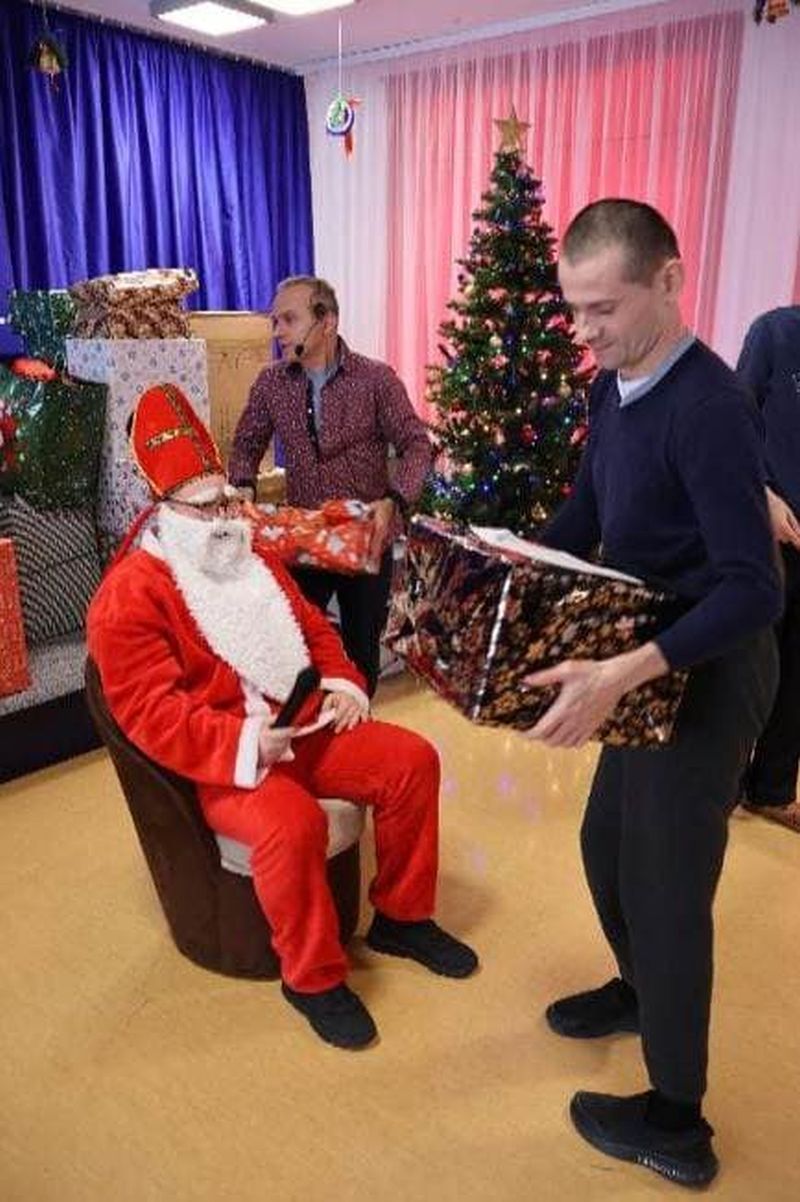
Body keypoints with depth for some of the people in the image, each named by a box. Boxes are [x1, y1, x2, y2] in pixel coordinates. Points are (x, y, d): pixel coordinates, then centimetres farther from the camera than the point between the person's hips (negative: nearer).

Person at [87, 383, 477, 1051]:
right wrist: (244, 743, -29)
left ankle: (402, 917, 13)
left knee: (411, 760, -5)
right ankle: (313, 977, -8)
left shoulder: (254, 560, 13)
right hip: (220, 760, -7)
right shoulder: (129, 596, -12)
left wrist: (342, 682, 1)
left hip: (307, 728, 8)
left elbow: (313, 627, 20)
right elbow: (153, 713, -20)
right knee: (292, 822, -35)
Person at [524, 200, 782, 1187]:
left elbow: (752, 589, -29)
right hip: (649, 661, 8)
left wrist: (619, 673, -39)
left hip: (707, 669, -8)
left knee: (664, 881, 4)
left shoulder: (709, 408, -24)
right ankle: (641, 990, 50)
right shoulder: (611, 389, 3)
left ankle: (674, 1122, 25)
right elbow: (583, 521, 14)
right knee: (608, 844, 21)